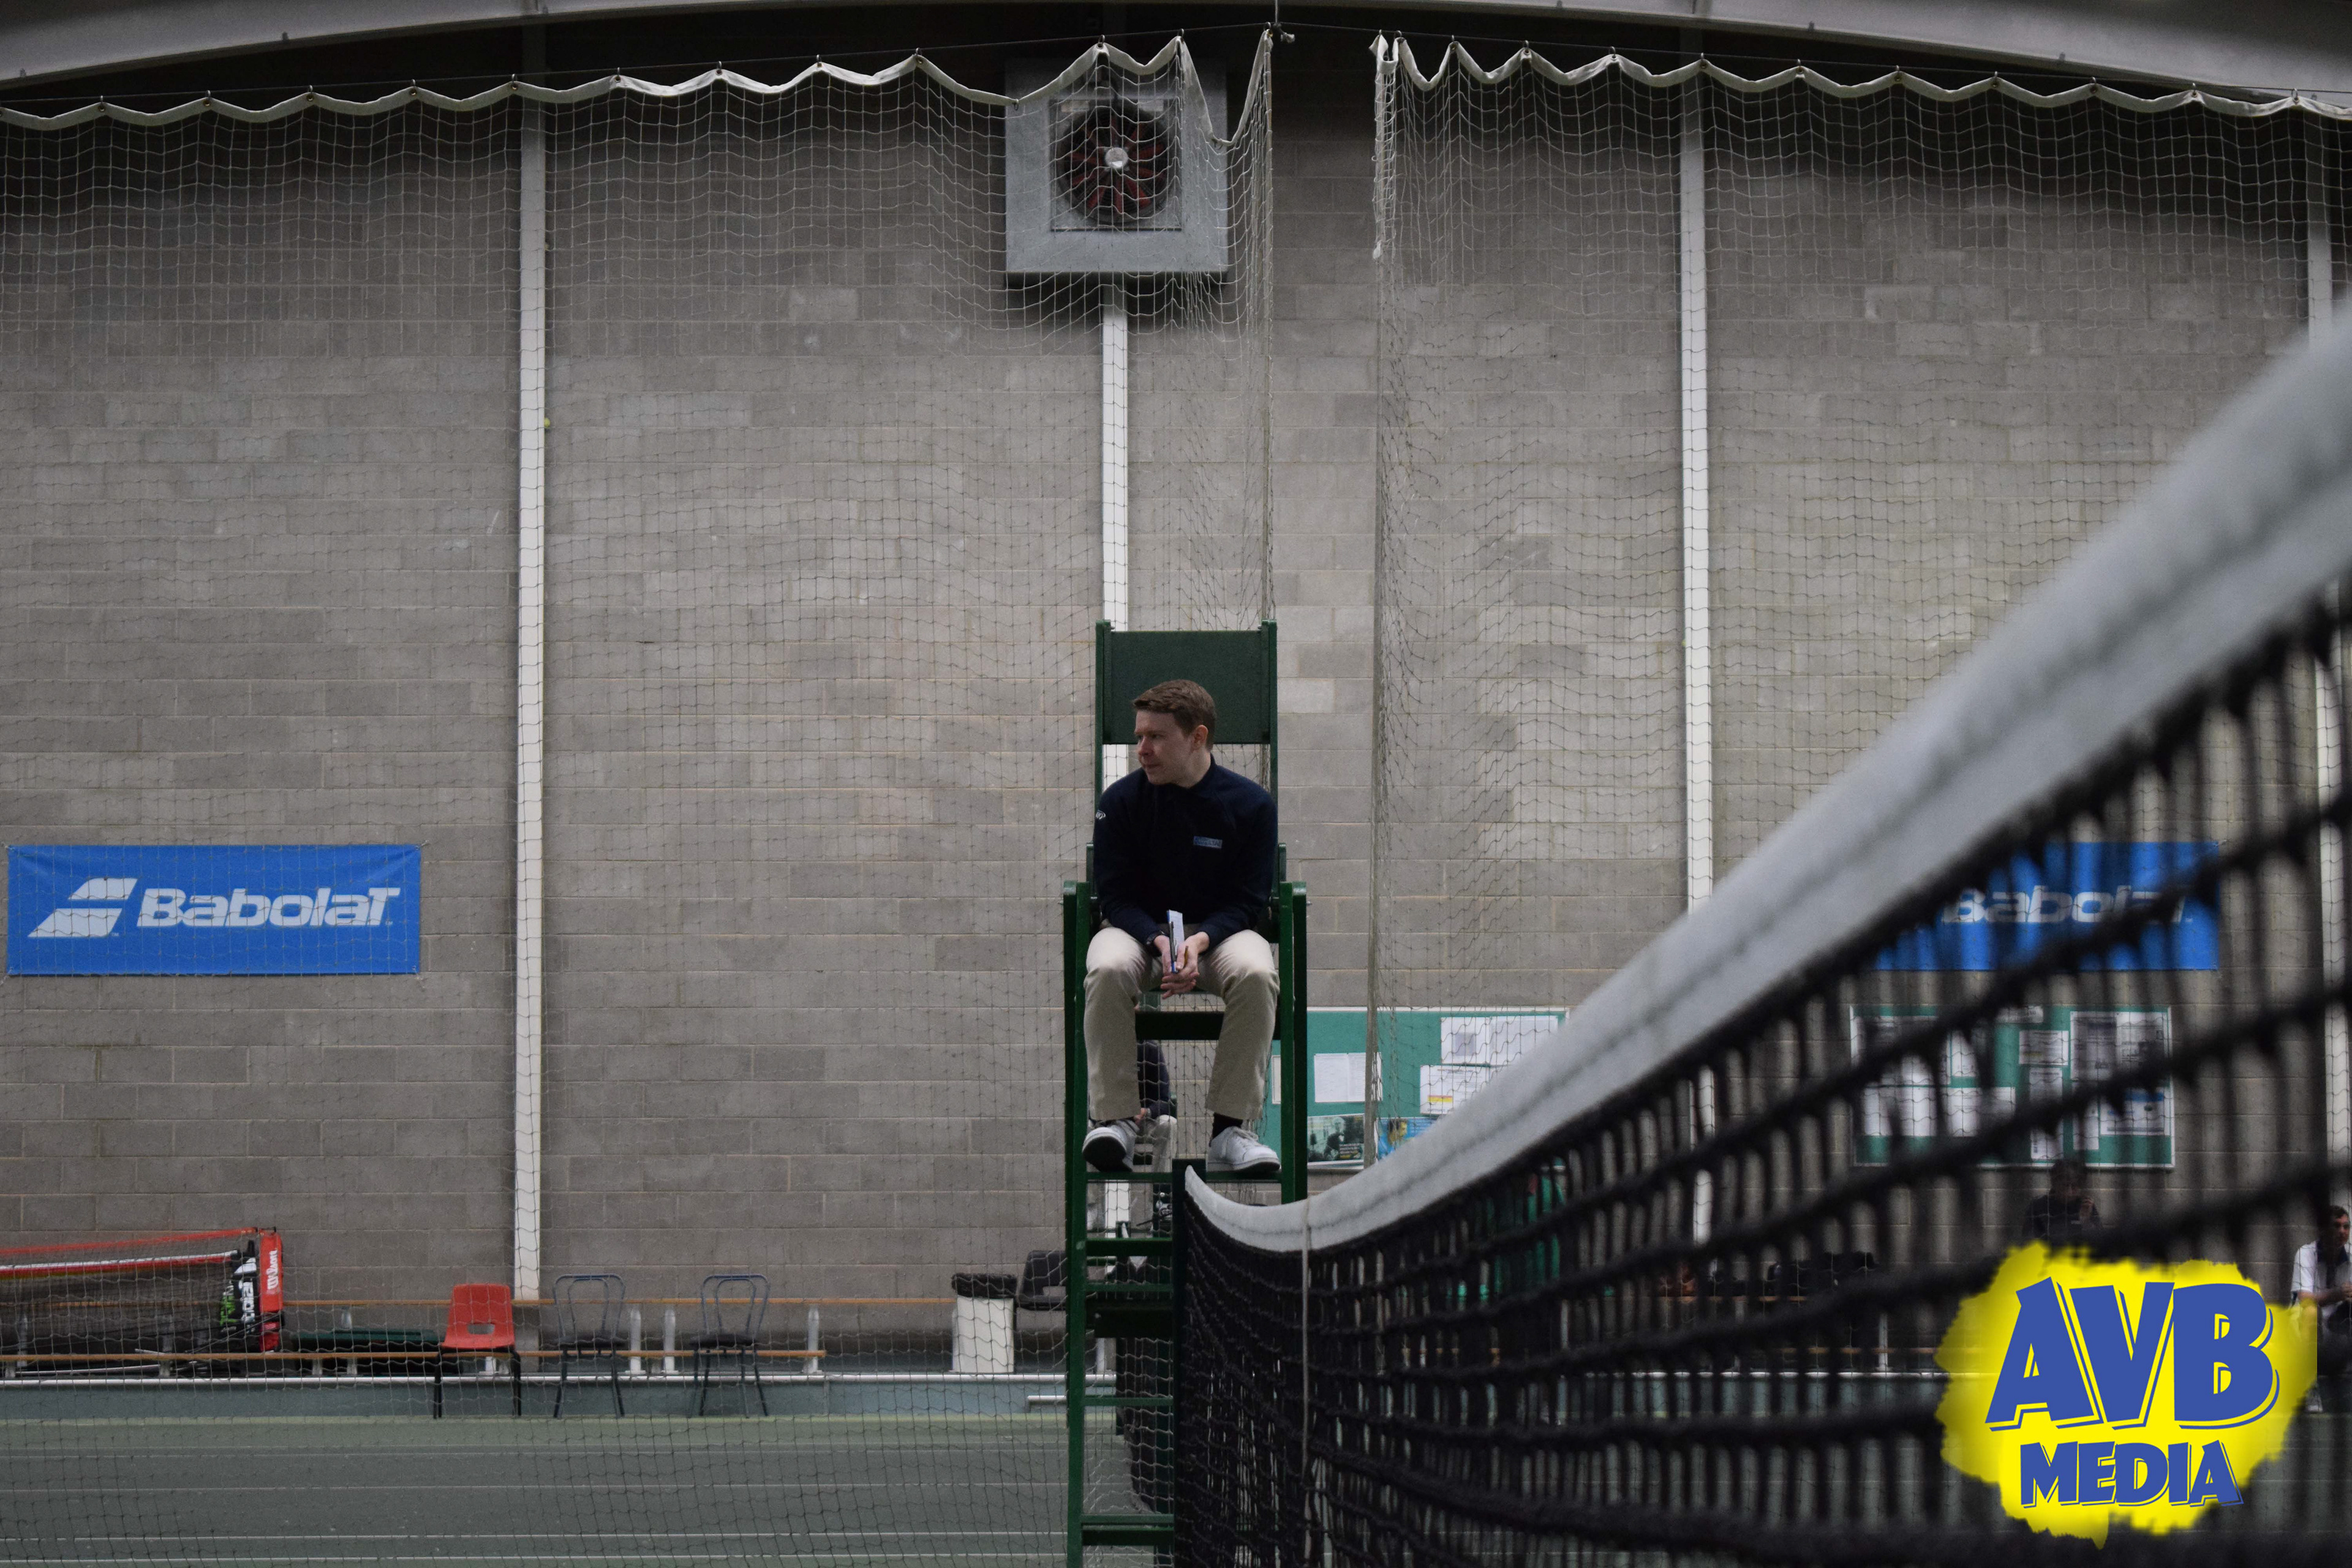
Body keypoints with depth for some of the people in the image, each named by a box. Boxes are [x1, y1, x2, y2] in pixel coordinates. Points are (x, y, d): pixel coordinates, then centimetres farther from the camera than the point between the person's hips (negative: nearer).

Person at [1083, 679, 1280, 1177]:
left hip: (1219, 930, 0)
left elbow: (1248, 899, -4)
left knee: (1255, 973, -34)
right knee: (1108, 969, -35)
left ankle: (1230, 1128, -28)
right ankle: (1113, 1120, -26)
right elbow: (1116, 893, -3)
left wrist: (1199, 941, -24)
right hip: (1139, 927, 0)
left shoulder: (1250, 804, -4)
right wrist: (1159, 942, -23)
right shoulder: (1120, 801, -3)